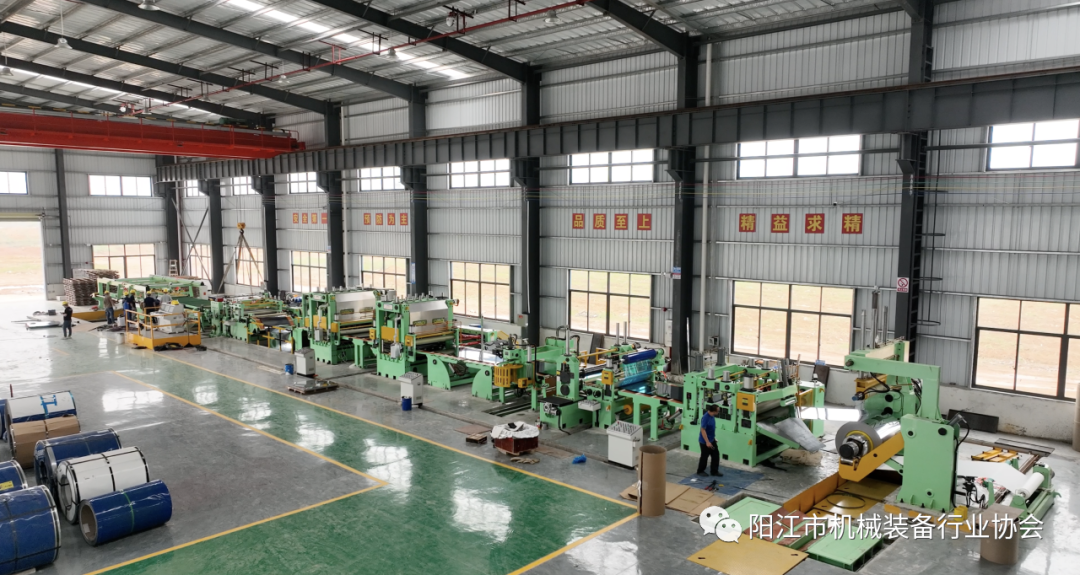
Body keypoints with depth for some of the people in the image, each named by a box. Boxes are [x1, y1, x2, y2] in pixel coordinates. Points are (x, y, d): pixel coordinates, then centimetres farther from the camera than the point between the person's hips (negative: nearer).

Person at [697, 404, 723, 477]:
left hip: (712, 440, 8)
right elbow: (703, 430, -26)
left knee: (716, 455, 11)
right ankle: (700, 471, 26)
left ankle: (714, 471, 24)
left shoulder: (712, 416, -1)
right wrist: (707, 442, -26)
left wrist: (713, 438, 21)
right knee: (704, 456, 7)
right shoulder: (705, 418, -28)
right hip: (705, 441, -8)